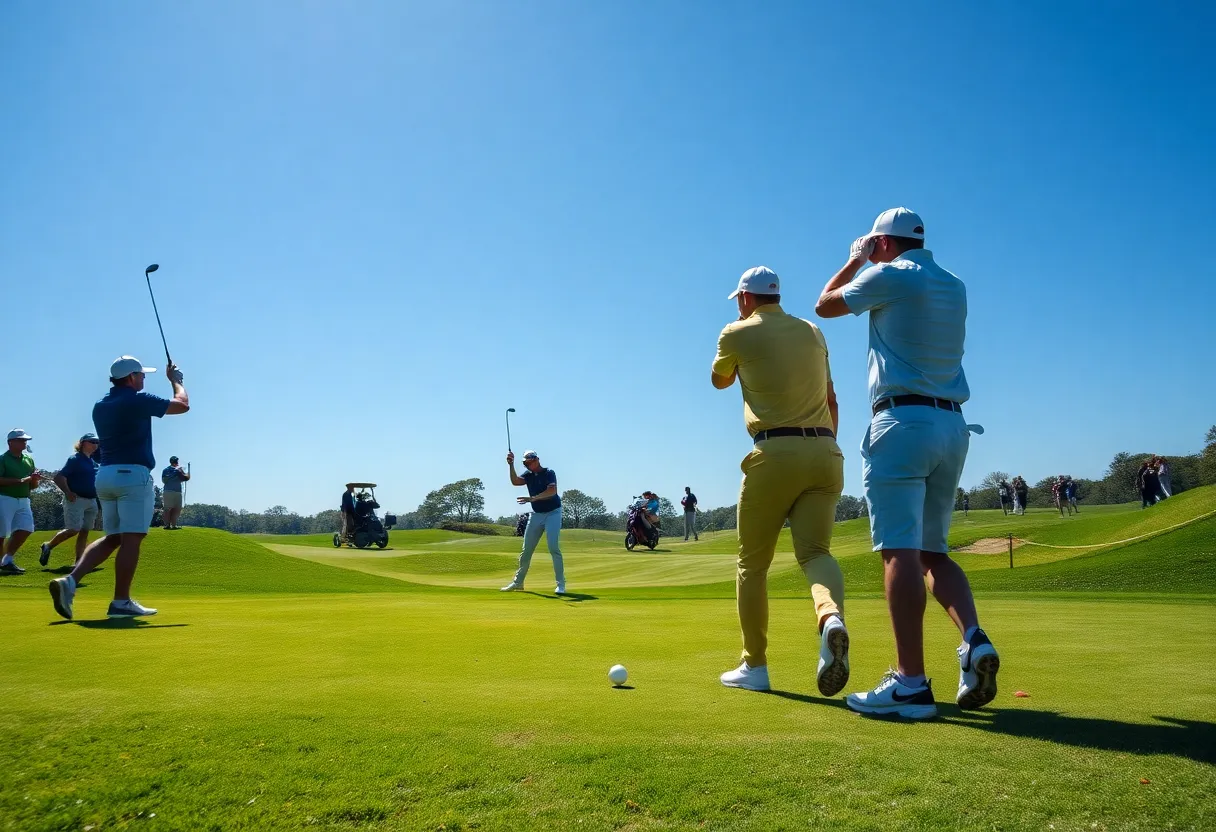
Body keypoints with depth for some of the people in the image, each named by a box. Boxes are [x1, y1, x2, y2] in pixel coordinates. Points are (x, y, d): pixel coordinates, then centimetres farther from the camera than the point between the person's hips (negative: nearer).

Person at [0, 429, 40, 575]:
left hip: (24, 500, 6)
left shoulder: (29, 460, 14)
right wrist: (20, 481, -22)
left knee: (26, 529, -4)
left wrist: (34, 480, -4)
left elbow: (32, 486, 18)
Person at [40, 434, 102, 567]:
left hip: (91, 501, 7)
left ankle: (78, 561, 9)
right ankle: (48, 546, 7)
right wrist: (67, 492, -27)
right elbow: (58, 477, -14)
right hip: (76, 500, -7)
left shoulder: (94, 462, 15)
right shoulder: (75, 459, -7)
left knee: (84, 531, 5)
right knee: (73, 530, -14)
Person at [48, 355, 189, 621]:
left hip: (105, 474, 8)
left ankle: (70, 581, -3)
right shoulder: (138, 400, -9)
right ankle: (121, 602, -2)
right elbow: (182, 404, -1)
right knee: (131, 539, -4)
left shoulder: (100, 406, 14)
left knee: (112, 538, 13)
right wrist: (175, 379, 15)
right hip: (133, 475, -8)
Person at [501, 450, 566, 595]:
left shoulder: (549, 473, -12)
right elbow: (515, 481, -11)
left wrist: (533, 498, -37)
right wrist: (511, 465, -22)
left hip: (552, 513, -6)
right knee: (526, 549, 8)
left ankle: (561, 584, -8)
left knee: (554, 548, -14)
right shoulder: (529, 475, 6)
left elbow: (552, 491, -28)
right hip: (536, 514, 6)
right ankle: (518, 581, 18)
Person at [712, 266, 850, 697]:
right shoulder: (812, 332, 18)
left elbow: (719, 381, 22)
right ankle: (832, 618, -32)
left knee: (752, 563, 8)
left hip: (775, 453, -4)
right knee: (815, 551, 0)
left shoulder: (738, 333, 3)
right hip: (826, 452, 4)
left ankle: (754, 666, 11)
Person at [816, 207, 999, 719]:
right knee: (932, 550, 14)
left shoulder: (889, 276, -2)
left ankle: (911, 684, -16)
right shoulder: (955, 287, 18)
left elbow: (825, 305, 11)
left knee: (901, 550, -11)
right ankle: (974, 640, -7)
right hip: (952, 426, 7)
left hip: (903, 421, -7)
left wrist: (855, 260, 25)